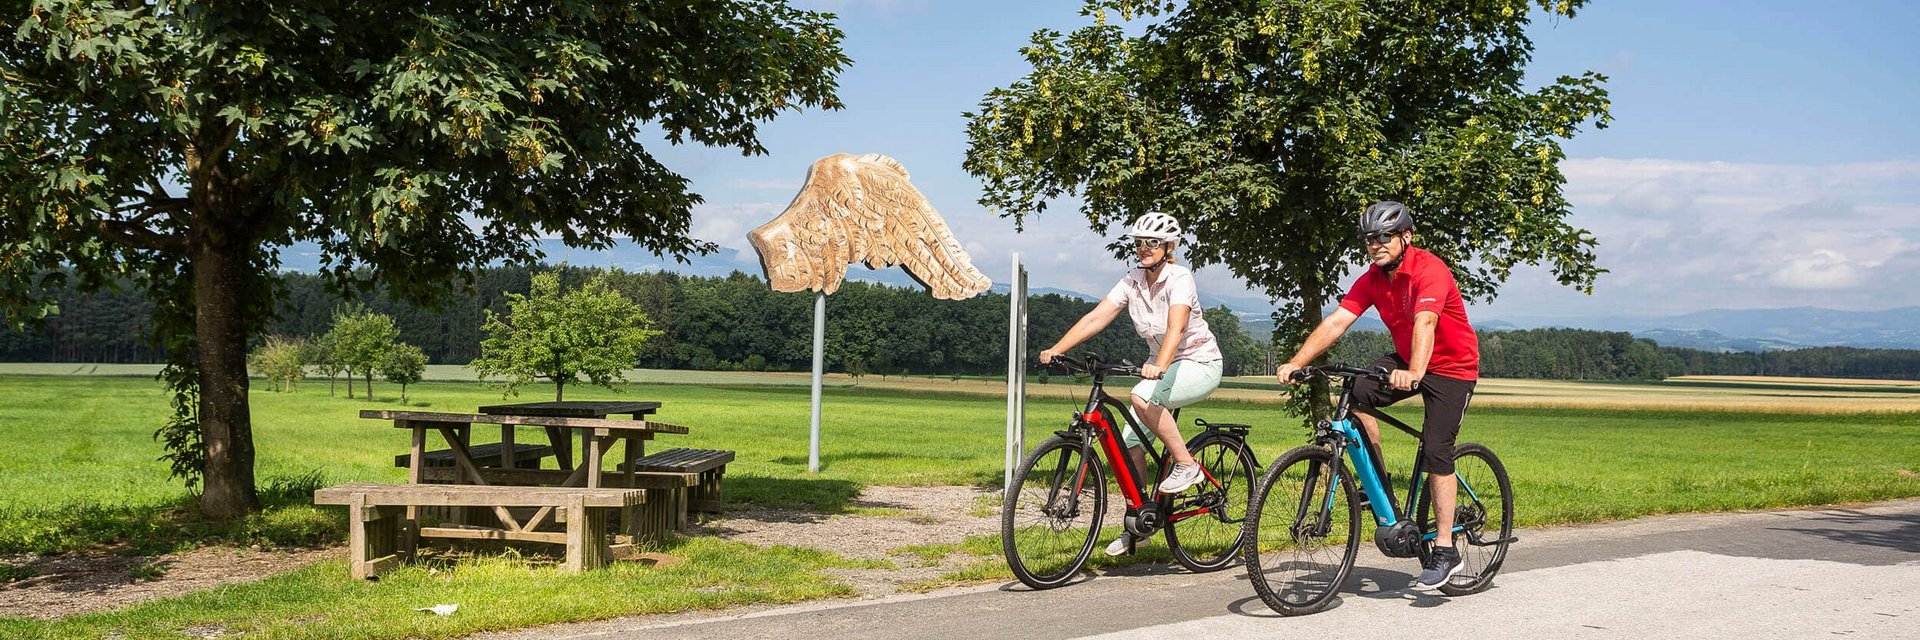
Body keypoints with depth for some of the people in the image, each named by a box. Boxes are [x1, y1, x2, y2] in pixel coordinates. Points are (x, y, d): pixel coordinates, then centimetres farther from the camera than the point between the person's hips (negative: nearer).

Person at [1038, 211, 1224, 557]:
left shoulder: (1179, 278, -19)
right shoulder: (1133, 279, -2)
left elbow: (1175, 327, -35)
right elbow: (1096, 317, -10)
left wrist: (1159, 366, -53)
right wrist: (1056, 349, -23)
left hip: (1200, 364, -7)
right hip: (1162, 366, 7)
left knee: (1142, 396, -35)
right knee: (1130, 445, -4)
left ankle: (1185, 464, -17)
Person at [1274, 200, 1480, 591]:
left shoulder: (1429, 270, -24)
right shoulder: (1372, 280, -4)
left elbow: (1425, 323, -41)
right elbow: (1336, 322, -13)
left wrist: (1414, 373, -58)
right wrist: (1296, 362, -26)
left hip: (1452, 367, -6)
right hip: (1406, 360, 6)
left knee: (1436, 452, -13)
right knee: (1356, 393, -21)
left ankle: (1445, 551, -5)